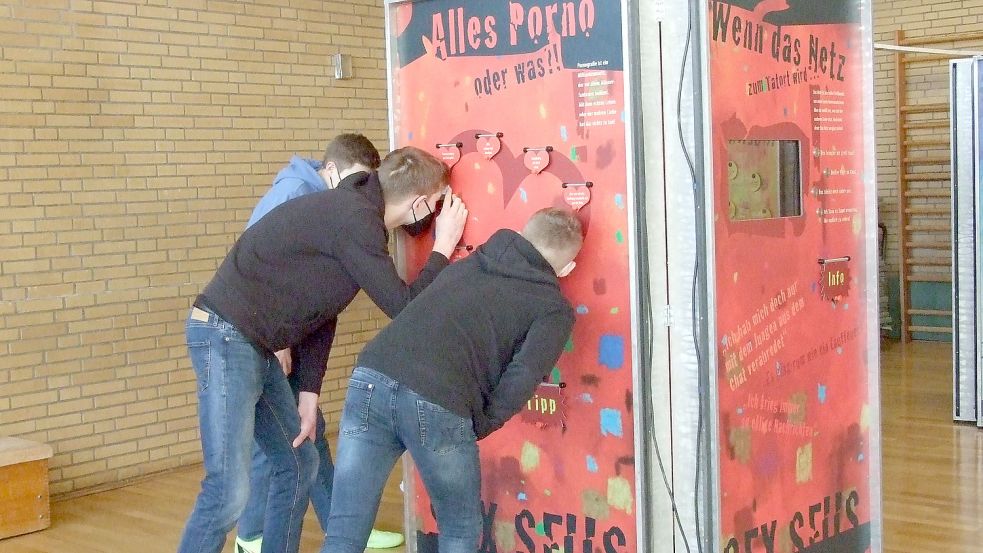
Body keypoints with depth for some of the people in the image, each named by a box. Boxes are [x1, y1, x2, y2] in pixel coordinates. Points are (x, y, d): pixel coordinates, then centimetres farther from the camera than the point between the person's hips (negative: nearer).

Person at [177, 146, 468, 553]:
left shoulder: (355, 212, 13)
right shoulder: (354, 218, -17)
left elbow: (318, 309, 16)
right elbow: (402, 305, -14)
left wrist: (309, 391, 12)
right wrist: (444, 247, -2)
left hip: (250, 343, 10)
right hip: (225, 336, -10)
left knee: (298, 462, 15)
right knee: (230, 489, -12)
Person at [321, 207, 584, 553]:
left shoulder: (470, 262, 28)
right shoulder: (554, 309, 12)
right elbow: (521, 380, -2)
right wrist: (478, 427, 10)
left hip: (370, 380, 4)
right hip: (437, 405, -4)